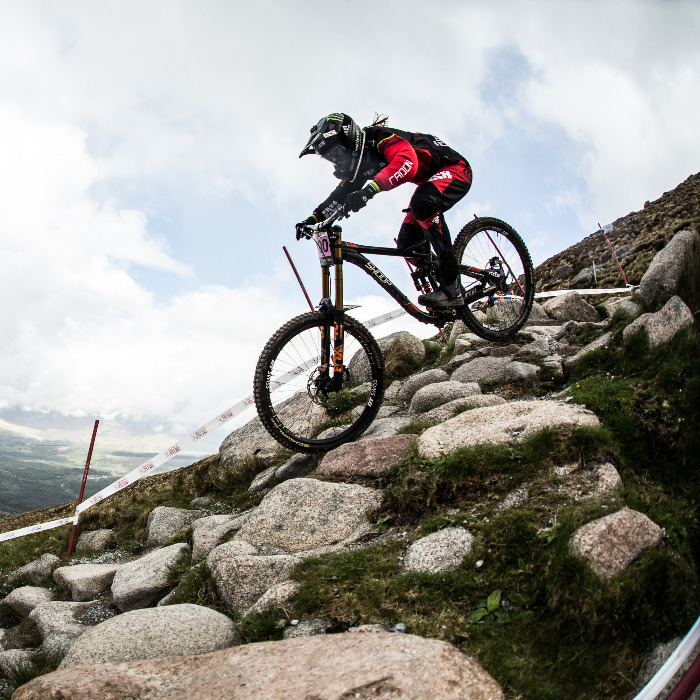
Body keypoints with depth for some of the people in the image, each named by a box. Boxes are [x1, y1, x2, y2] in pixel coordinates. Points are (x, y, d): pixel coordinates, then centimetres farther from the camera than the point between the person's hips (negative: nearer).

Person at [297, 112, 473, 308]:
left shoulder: (379, 137, -25)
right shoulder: (357, 164, 1)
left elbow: (407, 162, -44)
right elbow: (340, 195, 10)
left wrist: (369, 189, -54)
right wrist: (313, 219, -2)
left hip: (454, 168, -9)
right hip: (429, 180, 9)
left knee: (422, 203, -37)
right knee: (407, 244, -4)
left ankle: (452, 290, -34)